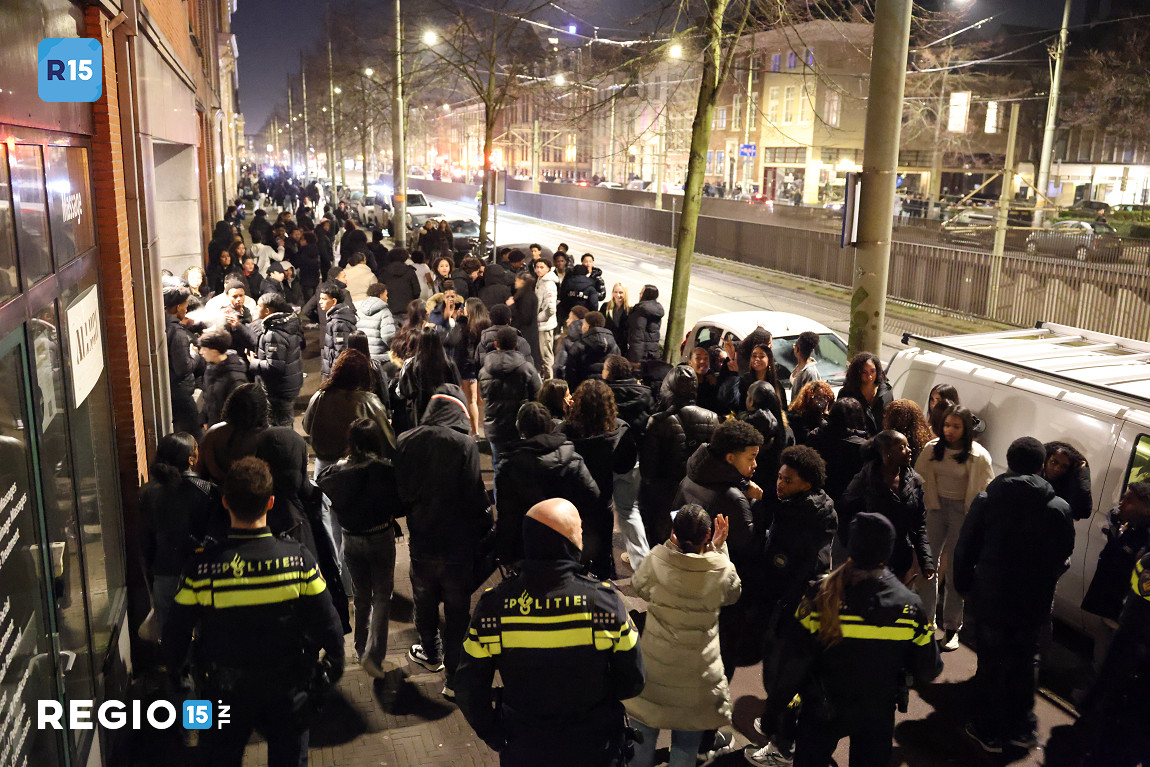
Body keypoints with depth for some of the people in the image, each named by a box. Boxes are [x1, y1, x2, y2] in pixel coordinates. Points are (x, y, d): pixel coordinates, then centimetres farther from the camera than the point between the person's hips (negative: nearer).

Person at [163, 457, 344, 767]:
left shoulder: (202, 566, -19)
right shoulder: (299, 558, -20)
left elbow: (176, 633, -8)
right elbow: (327, 625, -12)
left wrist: (175, 672, 12)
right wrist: (334, 664, 6)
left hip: (224, 687, 1)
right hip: (287, 687, 0)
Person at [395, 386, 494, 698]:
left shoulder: (406, 442, -7)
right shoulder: (465, 444, -20)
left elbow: (400, 491, 2)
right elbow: (475, 497, -18)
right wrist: (487, 528, -1)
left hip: (421, 540, 4)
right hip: (458, 543, -4)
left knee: (425, 600, 25)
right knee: (458, 608, 10)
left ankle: (431, 654, 48)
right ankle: (455, 677, 17)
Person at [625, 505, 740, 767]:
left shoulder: (656, 559, -19)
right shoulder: (722, 570, -16)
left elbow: (638, 586, 3)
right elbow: (733, 594, 8)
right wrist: (718, 549, 3)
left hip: (653, 664, 0)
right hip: (696, 675, 0)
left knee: (643, 735, 21)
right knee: (686, 745, 19)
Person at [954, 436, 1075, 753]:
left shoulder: (987, 499, -11)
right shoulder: (1059, 509, -9)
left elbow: (964, 549, -7)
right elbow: (1063, 559, 0)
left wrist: (964, 585, 8)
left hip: (991, 599, -1)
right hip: (1035, 604, 1)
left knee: (991, 665, 13)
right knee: (1024, 664, 21)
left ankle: (989, 732, 25)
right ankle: (1022, 729, 34)